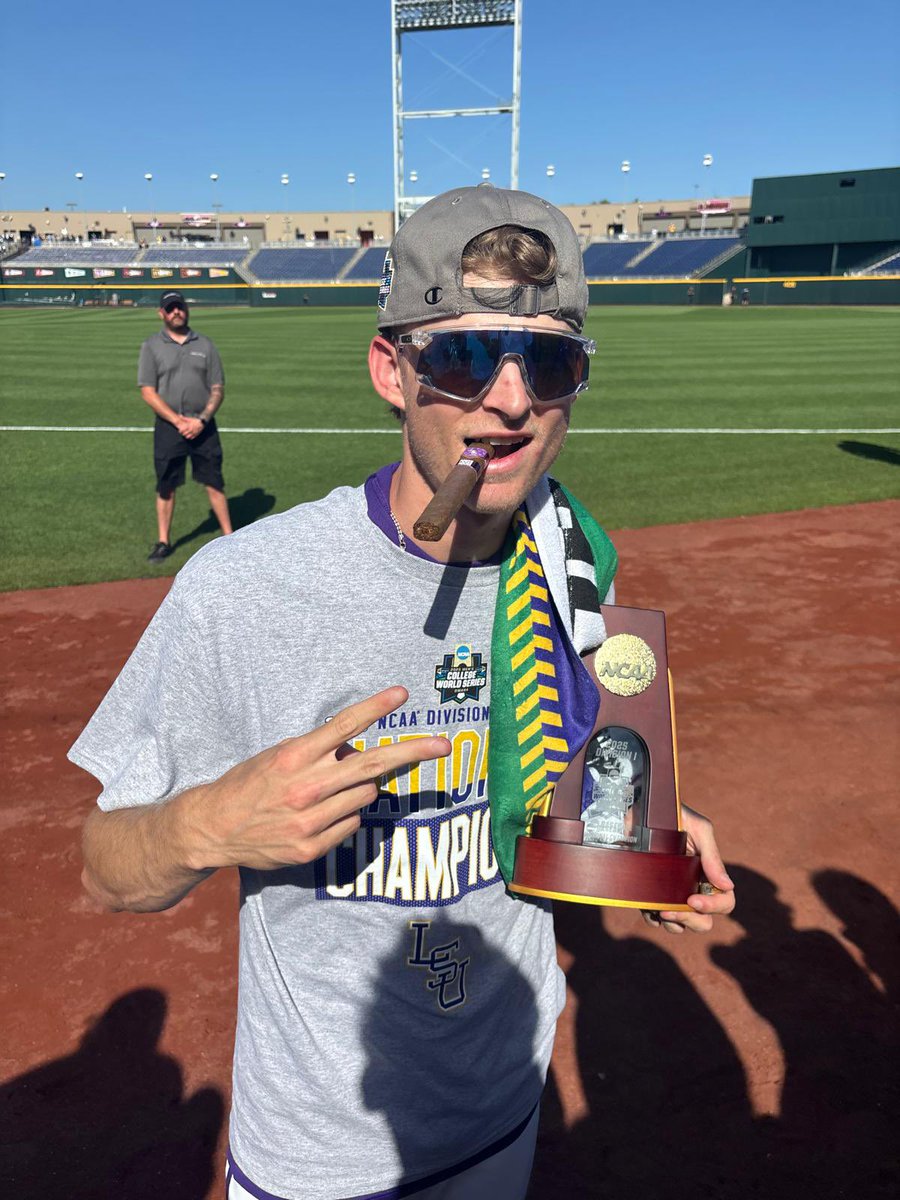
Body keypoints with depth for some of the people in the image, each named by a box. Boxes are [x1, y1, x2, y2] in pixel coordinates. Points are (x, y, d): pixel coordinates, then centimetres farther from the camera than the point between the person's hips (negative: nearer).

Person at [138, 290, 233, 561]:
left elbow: (218, 389, 4)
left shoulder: (205, 345, 8)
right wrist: (178, 421, -15)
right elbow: (148, 392, -5)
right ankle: (163, 542, 15)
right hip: (168, 427, -1)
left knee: (214, 482, 3)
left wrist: (201, 421, -11)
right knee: (166, 486, 5)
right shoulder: (152, 346, 3)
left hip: (203, 426, 1)